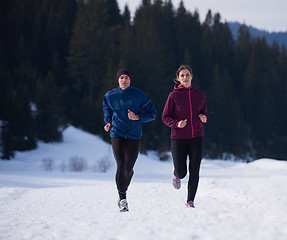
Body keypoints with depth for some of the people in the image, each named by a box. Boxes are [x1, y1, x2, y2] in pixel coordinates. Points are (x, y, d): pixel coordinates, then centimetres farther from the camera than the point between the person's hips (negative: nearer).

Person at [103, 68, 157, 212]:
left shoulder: (139, 95, -2)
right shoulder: (110, 96, 3)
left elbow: (152, 113, 2)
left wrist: (137, 117, -14)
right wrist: (108, 123, 7)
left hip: (134, 136, 0)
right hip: (117, 134, 0)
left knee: (129, 168, 4)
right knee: (120, 165, -15)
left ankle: (123, 192, 32)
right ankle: (122, 199, -8)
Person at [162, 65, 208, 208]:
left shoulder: (199, 95, 6)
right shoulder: (174, 95, -4)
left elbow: (204, 114, 18)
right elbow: (165, 117, -1)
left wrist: (204, 118, -6)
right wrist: (177, 124, -19)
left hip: (196, 137, 2)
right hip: (178, 138, -2)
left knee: (194, 170, -10)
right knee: (181, 173, 2)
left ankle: (190, 201, -1)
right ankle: (176, 173, 40)